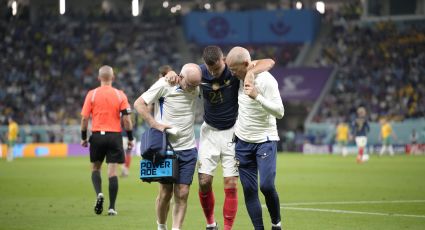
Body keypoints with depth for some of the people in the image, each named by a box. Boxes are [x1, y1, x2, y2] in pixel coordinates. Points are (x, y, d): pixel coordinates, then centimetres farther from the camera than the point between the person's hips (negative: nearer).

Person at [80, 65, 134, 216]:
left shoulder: (91, 94, -1)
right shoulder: (120, 95, 0)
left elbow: (84, 118, -2)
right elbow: (126, 119, -3)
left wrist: (84, 137, 8)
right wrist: (130, 138, 5)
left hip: (97, 135, 0)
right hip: (115, 136, 0)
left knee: (95, 168, 17)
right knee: (112, 171, 1)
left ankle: (99, 193, -8)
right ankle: (111, 207, -1)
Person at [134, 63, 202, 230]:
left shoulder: (197, 87, 0)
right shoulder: (164, 85, -11)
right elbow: (139, 104, -7)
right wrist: (156, 124, -16)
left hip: (188, 149, 3)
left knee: (182, 194, -3)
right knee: (166, 192, 1)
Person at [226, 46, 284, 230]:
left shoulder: (266, 80, -17)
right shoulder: (240, 77, 2)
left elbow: (279, 112, -21)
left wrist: (257, 96, -31)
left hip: (265, 140, -6)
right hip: (243, 141, 6)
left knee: (267, 186, -16)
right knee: (249, 190, 1)